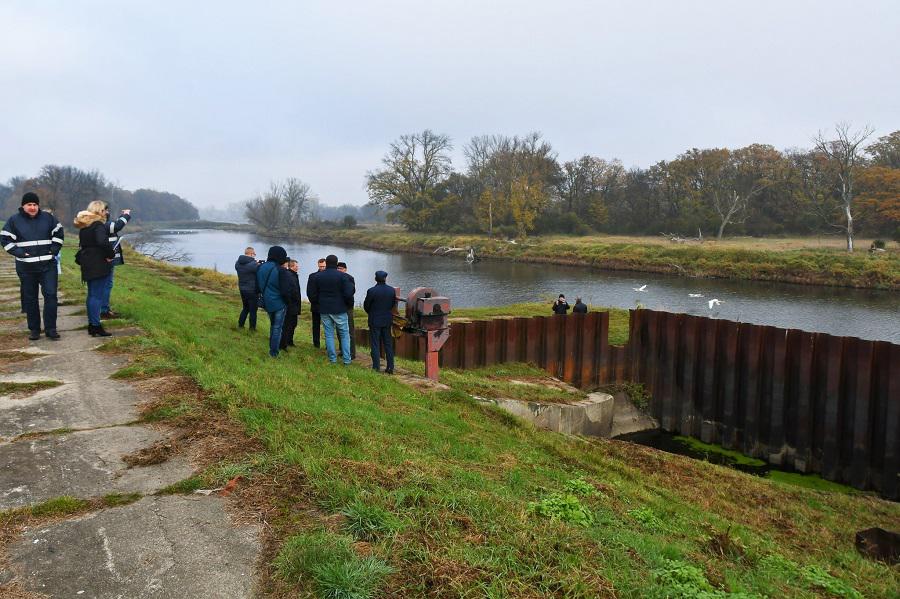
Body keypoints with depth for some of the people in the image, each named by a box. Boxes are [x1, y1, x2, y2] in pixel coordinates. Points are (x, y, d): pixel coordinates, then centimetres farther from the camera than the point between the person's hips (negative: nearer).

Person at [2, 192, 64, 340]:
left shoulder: (48, 218, 4)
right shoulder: (14, 220, 0)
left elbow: (58, 233, 11)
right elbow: (6, 239, 1)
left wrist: (54, 250, -1)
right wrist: (19, 253, -10)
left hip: (48, 265, 0)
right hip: (26, 267, 0)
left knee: (50, 294, -6)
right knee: (30, 298, 7)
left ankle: (50, 328, 0)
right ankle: (34, 329, 16)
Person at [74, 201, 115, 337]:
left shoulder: (84, 226, 15)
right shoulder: (98, 225, -13)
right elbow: (103, 242, -29)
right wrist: (111, 254, -17)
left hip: (88, 265, 9)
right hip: (99, 265, -9)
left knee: (92, 294, 15)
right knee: (97, 295, -6)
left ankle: (91, 324, 22)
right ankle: (96, 326, -5)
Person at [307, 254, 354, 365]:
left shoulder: (317, 276, 2)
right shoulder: (342, 276, -10)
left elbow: (311, 293, 5)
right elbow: (348, 293, -14)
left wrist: (316, 303, 20)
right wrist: (350, 304, 4)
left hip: (324, 310, 3)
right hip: (339, 310, -3)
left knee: (329, 334, 10)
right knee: (344, 334, 6)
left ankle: (332, 358, 12)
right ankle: (346, 359, 5)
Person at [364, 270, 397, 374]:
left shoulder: (371, 291, -17)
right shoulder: (391, 290, -4)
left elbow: (366, 306, -7)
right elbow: (393, 304, 6)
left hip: (375, 320, -4)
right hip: (387, 320, 4)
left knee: (375, 344, 4)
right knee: (388, 344, 11)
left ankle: (376, 367, 5)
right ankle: (390, 367, 13)